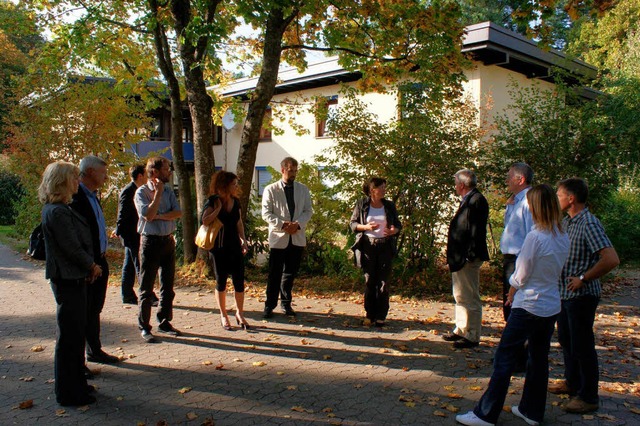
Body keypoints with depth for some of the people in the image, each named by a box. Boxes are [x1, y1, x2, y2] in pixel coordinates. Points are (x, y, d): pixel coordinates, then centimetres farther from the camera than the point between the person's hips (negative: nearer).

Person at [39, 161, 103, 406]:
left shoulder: (60, 209, 12)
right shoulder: (57, 212, -20)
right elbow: (72, 248, -21)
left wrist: (90, 267, 4)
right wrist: (92, 266, -5)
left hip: (74, 278, 10)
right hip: (68, 280, -10)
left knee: (76, 333, 18)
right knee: (69, 336, 1)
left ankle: (76, 384, 32)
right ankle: (69, 393, 14)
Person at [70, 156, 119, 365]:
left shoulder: (93, 196, 13)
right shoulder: (75, 197, -17)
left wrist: (102, 253, 12)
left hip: (99, 262, 9)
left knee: (95, 309, 18)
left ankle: (94, 350, 31)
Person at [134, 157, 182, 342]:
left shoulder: (168, 190, 9)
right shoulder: (142, 192, -8)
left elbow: (178, 212, -3)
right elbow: (148, 215, -21)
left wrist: (159, 216, -15)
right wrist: (158, 193, -15)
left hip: (168, 240, 6)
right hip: (150, 241, -6)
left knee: (168, 285, 12)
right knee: (146, 287, 1)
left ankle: (165, 322, 24)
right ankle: (144, 327, 11)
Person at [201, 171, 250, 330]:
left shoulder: (236, 202, 7)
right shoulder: (213, 202, -9)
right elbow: (205, 221, -23)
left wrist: (243, 240, 8)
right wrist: (219, 207, -20)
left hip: (235, 246, 4)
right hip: (219, 248, -4)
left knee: (239, 281, 2)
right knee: (221, 281, 6)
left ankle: (240, 314, 16)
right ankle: (223, 315, 20)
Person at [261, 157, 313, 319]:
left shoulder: (303, 189, 8)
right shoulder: (271, 190, -1)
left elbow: (308, 211, 6)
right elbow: (266, 214, -5)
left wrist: (298, 224, -12)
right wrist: (282, 225, -17)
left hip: (297, 237, 3)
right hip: (278, 237, -3)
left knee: (290, 273, 12)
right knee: (274, 274, 1)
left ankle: (286, 303, 25)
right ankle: (269, 305, 11)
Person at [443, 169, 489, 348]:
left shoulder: (477, 200, -15)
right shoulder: (467, 200, 16)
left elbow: (477, 231, -21)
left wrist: (470, 255, -23)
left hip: (468, 259, -11)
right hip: (459, 258, 11)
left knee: (470, 298, -2)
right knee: (460, 296, 18)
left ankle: (472, 336, 6)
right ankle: (461, 330, 29)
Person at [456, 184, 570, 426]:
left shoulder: (535, 236, -20)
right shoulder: (563, 238, 3)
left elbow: (520, 276, -13)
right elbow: (557, 272, 9)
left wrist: (511, 295, 7)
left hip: (528, 306, -7)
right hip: (552, 306, 8)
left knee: (504, 359, -1)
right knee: (539, 359, 17)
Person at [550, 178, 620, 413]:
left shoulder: (589, 224, -20)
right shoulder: (566, 222, 8)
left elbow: (611, 259, -29)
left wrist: (583, 279, -22)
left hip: (582, 295, -9)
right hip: (564, 293, 9)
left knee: (582, 345, 1)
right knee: (566, 340, 20)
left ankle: (588, 397, 14)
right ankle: (572, 383, 37)